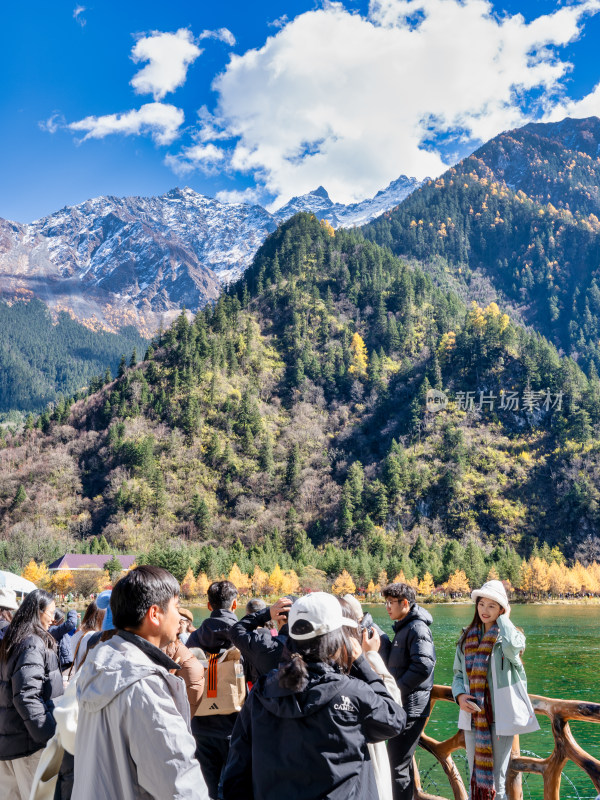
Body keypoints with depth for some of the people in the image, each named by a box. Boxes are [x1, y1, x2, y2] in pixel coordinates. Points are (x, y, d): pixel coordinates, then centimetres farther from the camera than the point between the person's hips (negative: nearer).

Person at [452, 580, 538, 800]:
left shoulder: (512, 634, -4)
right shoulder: (467, 638, 8)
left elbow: (513, 647, -29)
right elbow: (458, 674, 12)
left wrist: (504, 618, -14)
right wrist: (460, 696, -8)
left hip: (500, 715, -4)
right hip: (473, 714, 4)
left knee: (497, 776, 4)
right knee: (475, 774, 11)